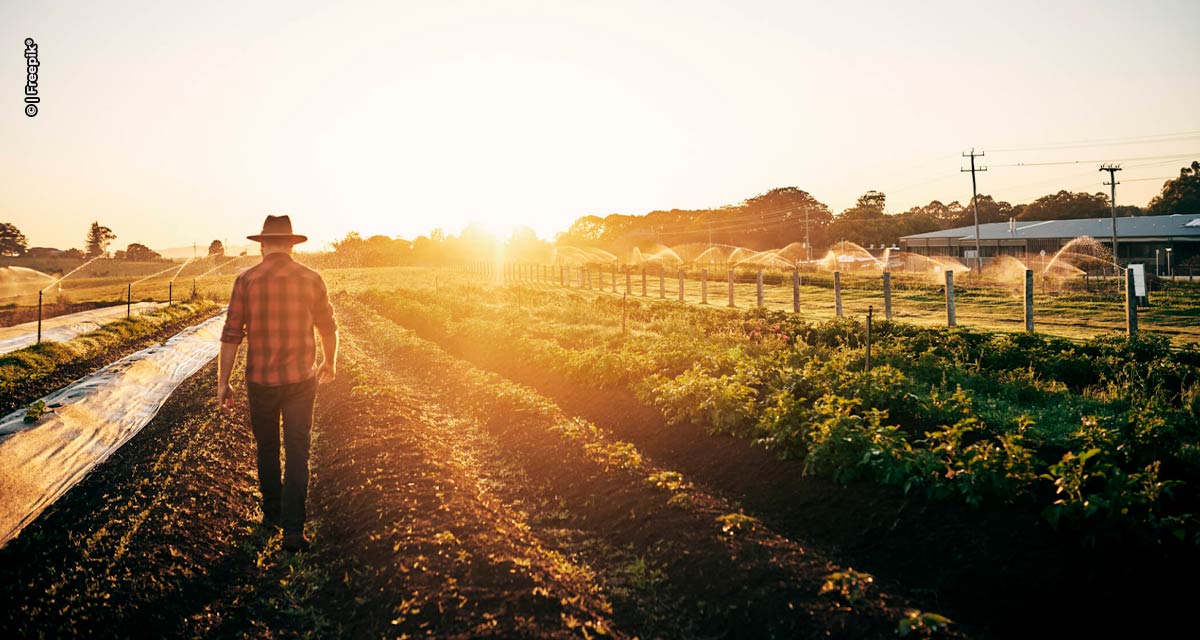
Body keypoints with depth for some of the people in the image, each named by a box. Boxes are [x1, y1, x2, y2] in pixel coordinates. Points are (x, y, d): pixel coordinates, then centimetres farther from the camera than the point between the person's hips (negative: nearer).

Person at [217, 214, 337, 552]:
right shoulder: (311, 279, -2)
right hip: (301, 379, 0)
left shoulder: (246, 280, -6)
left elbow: (231, 335, -7)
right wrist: (330, 363, 25)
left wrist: (223, 382, 0)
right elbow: (328, 328, 8)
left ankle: (272, 512, 35)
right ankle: (292, 529, -2)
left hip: (260, 380, 0)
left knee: (267, 448, 20)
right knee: (297, 454, 4)